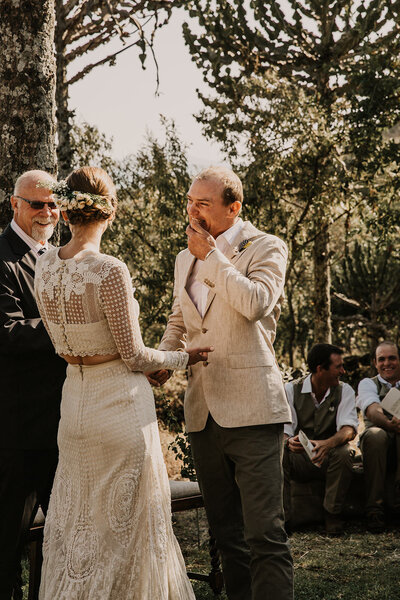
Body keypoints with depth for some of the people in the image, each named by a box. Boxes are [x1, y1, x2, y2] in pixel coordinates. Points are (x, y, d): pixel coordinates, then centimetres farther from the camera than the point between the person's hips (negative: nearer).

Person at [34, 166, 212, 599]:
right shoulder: (110, 271, -20)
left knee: (75, 523, 17)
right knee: (127, 522, 8)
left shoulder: (44, 266, 1)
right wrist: (183, 358, 2)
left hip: (74, 399, 6)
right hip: (119, 401, -6)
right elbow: (133, 356, -13)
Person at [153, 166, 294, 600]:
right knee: (226, 533, 13)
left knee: (264, 535, -10)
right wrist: (162, 357, 10)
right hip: (202, 411, 7)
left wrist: (211, 256, -11)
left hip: (250, 409, -6)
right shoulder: (186, 259, 18)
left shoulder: (266, 247, -1)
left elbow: (256, 303, -20)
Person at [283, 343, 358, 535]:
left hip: (329, 458, 0)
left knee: (343, 453, -33)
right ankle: (282, 517, -23)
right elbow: (283, 429, -12)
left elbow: (349, 428, -16)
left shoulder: (344, 390, -1)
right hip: (299, 459, 0)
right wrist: (288, 441, -38)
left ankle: (332, 514, -17)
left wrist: (327, 443, -39)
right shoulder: (291, 389, -3)